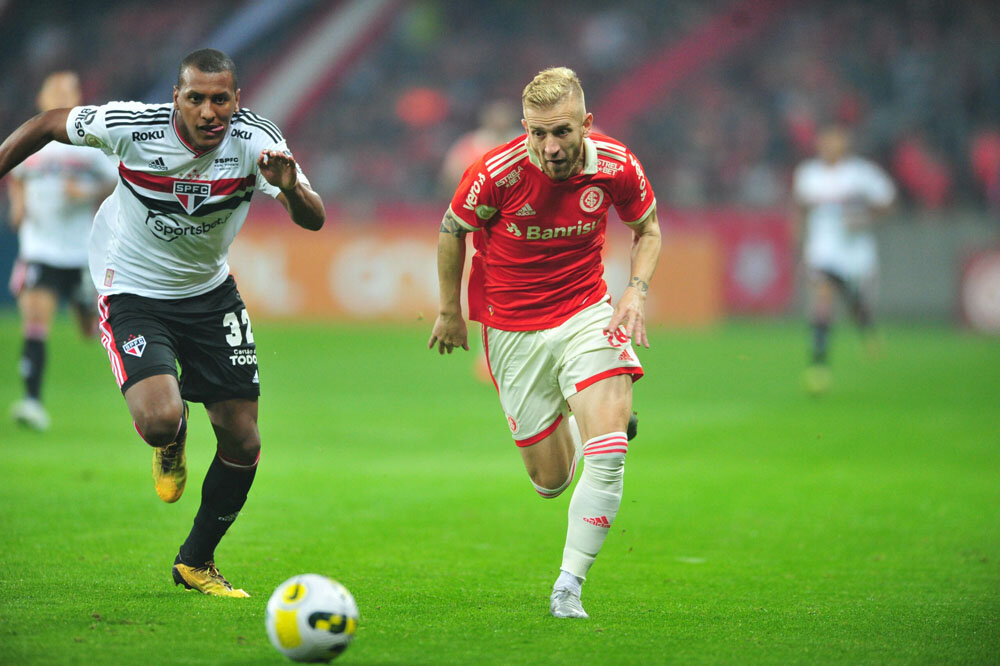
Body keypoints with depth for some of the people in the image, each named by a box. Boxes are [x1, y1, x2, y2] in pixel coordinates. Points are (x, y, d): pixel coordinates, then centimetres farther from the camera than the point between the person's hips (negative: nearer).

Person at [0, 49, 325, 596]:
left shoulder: (255, 140, -19)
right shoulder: (130, 126, -23)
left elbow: (313, 220, -27)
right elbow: (48, 124, -5)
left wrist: (291, 188, -48)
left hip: (210, 292, 4)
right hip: (132, 293, -3)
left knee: (242, 441, 3)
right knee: (160, 420, -27)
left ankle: (196, 563, 26)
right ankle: (172, 445, 14)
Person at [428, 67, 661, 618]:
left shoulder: (615, 165, -14)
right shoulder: (496, 173, -21)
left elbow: (647, 228, 7)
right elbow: (451, 232, -1)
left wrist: (636, 290, -10)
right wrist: (450, 313, 8)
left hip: (587, 314, 1)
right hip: (512, 331, -1)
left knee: (608, 452, -20)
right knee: (550, 480, 5)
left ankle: (568, 587, -7)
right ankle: (573, 430, 43)